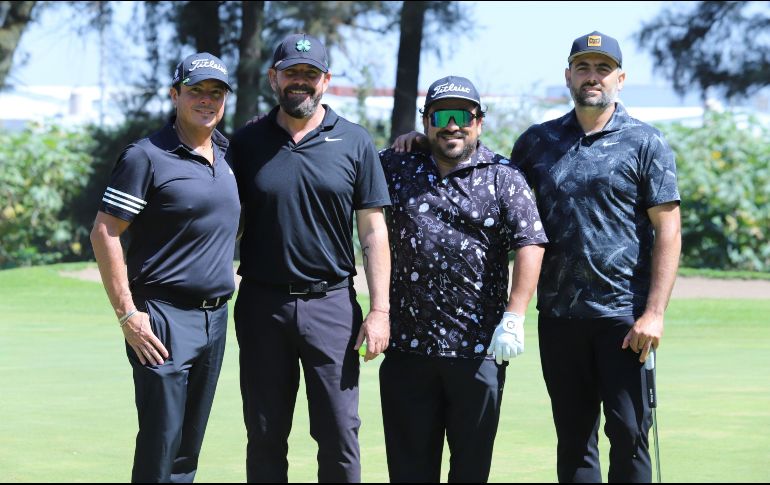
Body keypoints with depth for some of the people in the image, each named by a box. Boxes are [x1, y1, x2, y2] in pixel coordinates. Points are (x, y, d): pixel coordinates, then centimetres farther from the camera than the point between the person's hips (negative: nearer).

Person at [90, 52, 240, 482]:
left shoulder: (226, 153, 13)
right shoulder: (147, 156, -7)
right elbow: (104, 233, -10)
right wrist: (127, 314, -14)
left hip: (215, 317, 7)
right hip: (164, 318, -7)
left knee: (188, 449, 11)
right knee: (161, 447, -9)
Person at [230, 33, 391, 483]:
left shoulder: (355, 142, 3)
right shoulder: (246, 142, 5)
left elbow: (373, 231, 2)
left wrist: (380, 310, -4)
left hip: (331, 303, -1)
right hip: (262, 304, 1)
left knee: (340, 433, -2)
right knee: (265, 434, 7)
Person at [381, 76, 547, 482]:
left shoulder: (503, 178, 3)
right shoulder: (397, 168, 10)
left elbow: (529, 245, -5)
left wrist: (513, 318, -13)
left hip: (479, 349, -2)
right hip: (407, 343, 2)